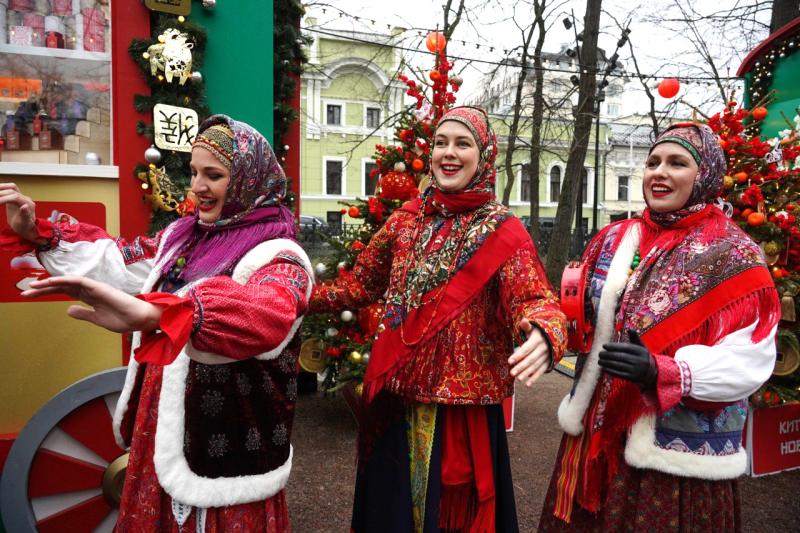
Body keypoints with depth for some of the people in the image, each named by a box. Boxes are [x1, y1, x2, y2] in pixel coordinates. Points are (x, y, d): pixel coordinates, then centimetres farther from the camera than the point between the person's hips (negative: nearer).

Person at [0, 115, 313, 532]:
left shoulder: (278, 255, -22)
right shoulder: (183, 235, 4)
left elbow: (266, 316, -43)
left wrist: (150, 313, -57)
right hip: (162, 435, 8)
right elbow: (123, 259, 19)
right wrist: (37, 232, 9)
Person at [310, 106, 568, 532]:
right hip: (395, 398, 4)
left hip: (462, 405, -4)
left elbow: (533, 300, -17)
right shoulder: (406, 219, 6)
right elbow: (361, 283, 14)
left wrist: (544, 335, -39)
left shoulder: (503, 232, -7)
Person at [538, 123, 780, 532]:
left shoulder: (734, 258, -8)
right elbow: (587, 319, 14)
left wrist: (661, 371, -30)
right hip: (597, 432, 5)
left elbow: (747, 362, -16)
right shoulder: (613, 239, 5)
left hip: (677, 452, -4)